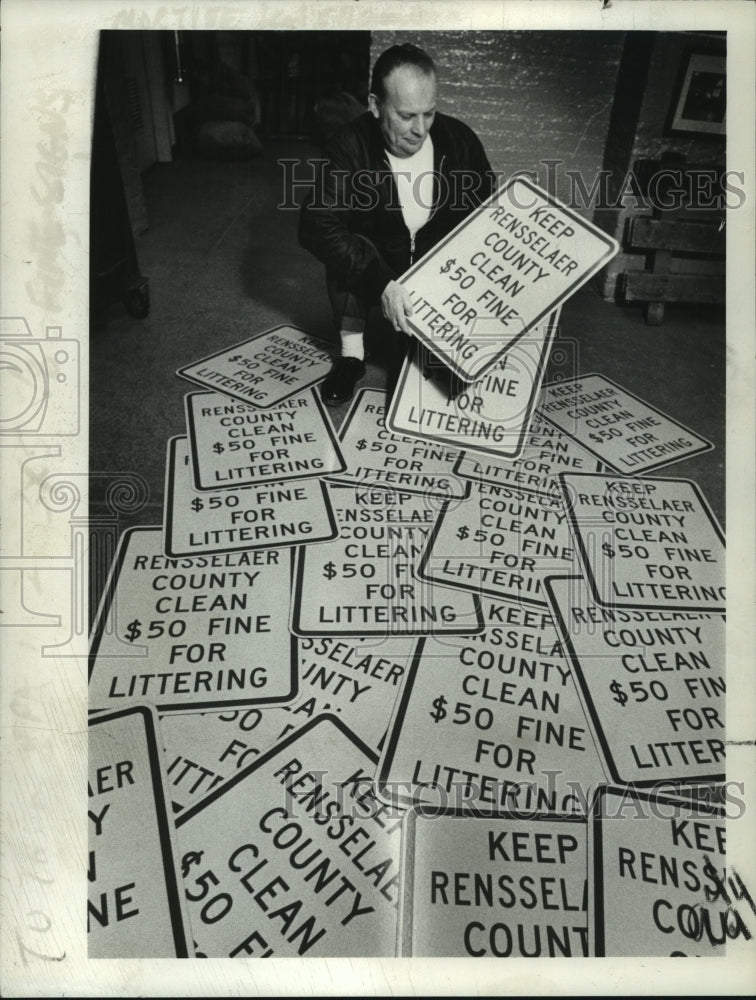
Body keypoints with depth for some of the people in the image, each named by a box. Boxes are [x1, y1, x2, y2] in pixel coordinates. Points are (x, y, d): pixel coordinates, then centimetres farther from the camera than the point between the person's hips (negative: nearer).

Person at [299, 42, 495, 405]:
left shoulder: (460, 140, -13)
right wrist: (382, 284, -45)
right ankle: (351, 353, -16)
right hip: (376, 271, -1)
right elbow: (317, 226, -33)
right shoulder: (350, 147, -20)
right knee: (343, 244, -29)